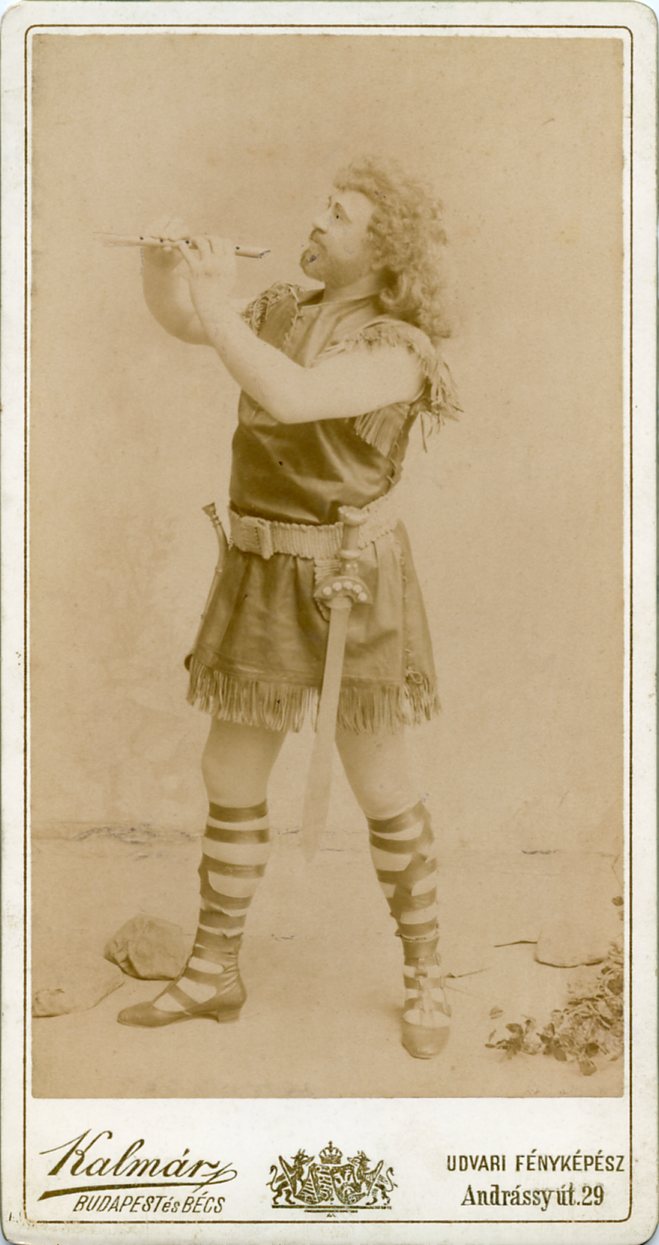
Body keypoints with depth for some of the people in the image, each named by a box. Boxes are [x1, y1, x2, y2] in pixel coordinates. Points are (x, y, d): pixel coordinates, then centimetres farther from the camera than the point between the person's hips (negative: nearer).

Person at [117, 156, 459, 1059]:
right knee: (231, 775, 10)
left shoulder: (401, 349, -15)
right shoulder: (288, 309, 9)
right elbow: (178, 319, 14)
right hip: (260, 576, 7)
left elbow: (289, 397, -29)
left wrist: (220, 309, -20)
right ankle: (214, 974, 23)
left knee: (380, 789, 3)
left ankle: (426, 976, 22)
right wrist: (164, 259, -7)